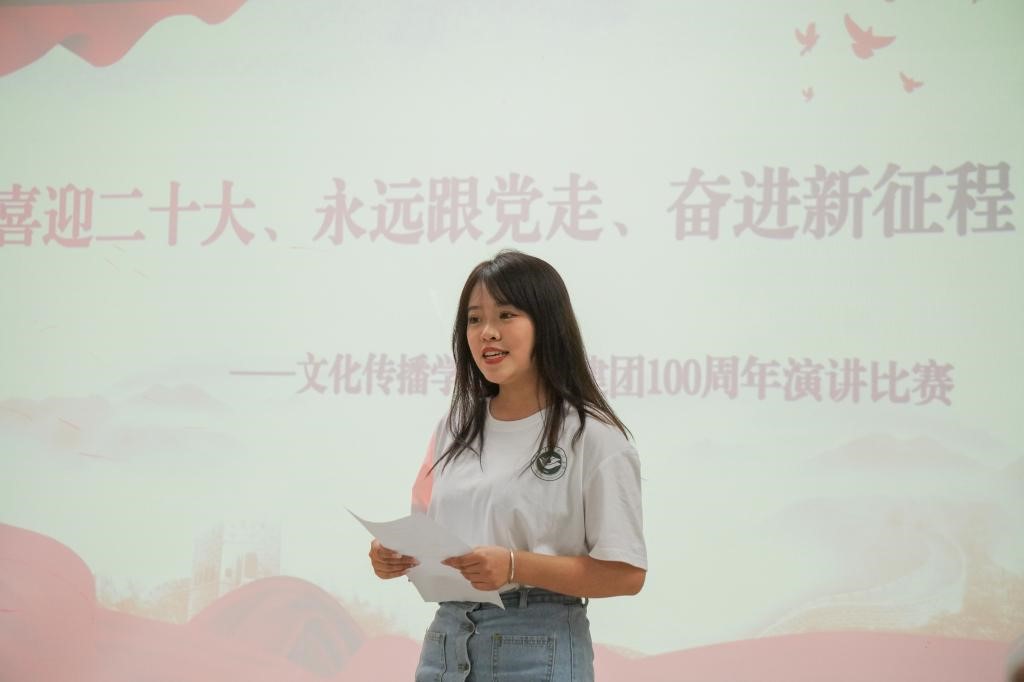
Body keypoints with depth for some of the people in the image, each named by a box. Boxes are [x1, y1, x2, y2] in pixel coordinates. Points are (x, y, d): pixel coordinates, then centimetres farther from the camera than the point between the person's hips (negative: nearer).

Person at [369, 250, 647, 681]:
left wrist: (516, 566, -22)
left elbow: (626, 573, -12)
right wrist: (397, 556, -6)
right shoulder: (456, 427, 10)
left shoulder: (592, 436, -9)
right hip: (446, 640, 5)